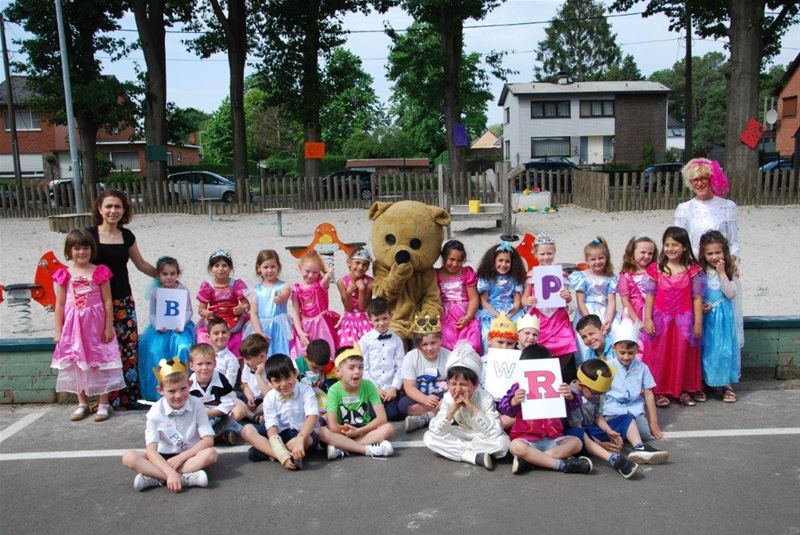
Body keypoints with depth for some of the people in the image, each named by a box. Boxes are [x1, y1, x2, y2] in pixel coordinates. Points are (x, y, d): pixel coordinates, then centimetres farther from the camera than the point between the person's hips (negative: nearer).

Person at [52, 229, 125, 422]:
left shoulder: (100, 272, -4)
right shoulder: (64, 275, 1)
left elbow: (107, 302, -4)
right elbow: (60, 305, 3)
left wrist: (108, 327, -6)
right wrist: (58, 331, 2)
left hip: (96, 325, -2)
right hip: (73, 326, 2)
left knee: (100, 363, 4)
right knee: (77, 364, 11)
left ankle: (103, 404, 14)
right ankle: (82, 404, 23)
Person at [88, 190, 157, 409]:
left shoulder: (127, 236, 9)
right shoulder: (90, 234, -3)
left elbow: (141, 263, 21)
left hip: (123, 300, 4)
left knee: (129, 347, 3)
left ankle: (130, 397, 12)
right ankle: (110, 398, 7)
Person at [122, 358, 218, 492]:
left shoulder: (196, 405, -11)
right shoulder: (156, 412, -13)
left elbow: (208, 440, -13)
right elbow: (151, 450, -21)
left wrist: (182, 456, -21)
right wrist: (170, 472, -35)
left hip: (190, 454, -1)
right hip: (164, 457, 1)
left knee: (211, 454, -31)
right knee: (129, 457, -24)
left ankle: (156, 478, -28)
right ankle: (186, 478, -34)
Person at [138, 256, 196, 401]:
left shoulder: (183, 290, 1)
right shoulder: (155, 292, 6)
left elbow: (188, 311, 0)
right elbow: (152, 314, 6)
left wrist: (181, 323, -18)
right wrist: (157, 325, -13)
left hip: (179, 327, -1)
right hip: (160, 328, 2)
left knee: (182, 348, -28)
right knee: (154, 351, -22)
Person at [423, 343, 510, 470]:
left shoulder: (485, 398, -25)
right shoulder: (448, 398, -17)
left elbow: (496, 432, -35)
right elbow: (436, 432, -20)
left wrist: (474, 409, -39)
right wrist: (452, 410, -34)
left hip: (483, 437, -3)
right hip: (462, 435, 3)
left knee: (502, 443, -35)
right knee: (428, 437, -18)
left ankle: (458, 450, -17)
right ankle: (475, 456, -24)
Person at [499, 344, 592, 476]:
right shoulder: (519, 388, 4)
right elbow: (504, 408, -8)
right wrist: (514, 402, -33)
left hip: (552, 439, 3)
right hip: (527, 439, -3)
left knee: (576, 442, -21)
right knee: (516, 446, -34)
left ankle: (529, 460, -29)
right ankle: (562, 464, -31)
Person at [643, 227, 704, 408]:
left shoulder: (693, 270, -3)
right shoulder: (656, 269, -1)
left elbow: (697, 297, -1)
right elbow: (651, 295, 1)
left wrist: (698, 322, -3)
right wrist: (648, 319, -4)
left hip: (684, 319, 0)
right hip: (661, 319, 0)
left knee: (684, 355, 8)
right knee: (660, 354, 5)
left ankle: (684, 390, 21)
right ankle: (659, 391, 13)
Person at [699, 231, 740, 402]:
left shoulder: (730, 271, -2)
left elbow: (731, 294, -12)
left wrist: (722, 273, -16)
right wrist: (700, 306, -15)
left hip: (724, 316, 0)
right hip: (706, 316, 1)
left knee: (724, 348, 0)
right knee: (706, 349, 7)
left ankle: (727, 385, 10)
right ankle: (704, 383, 19)